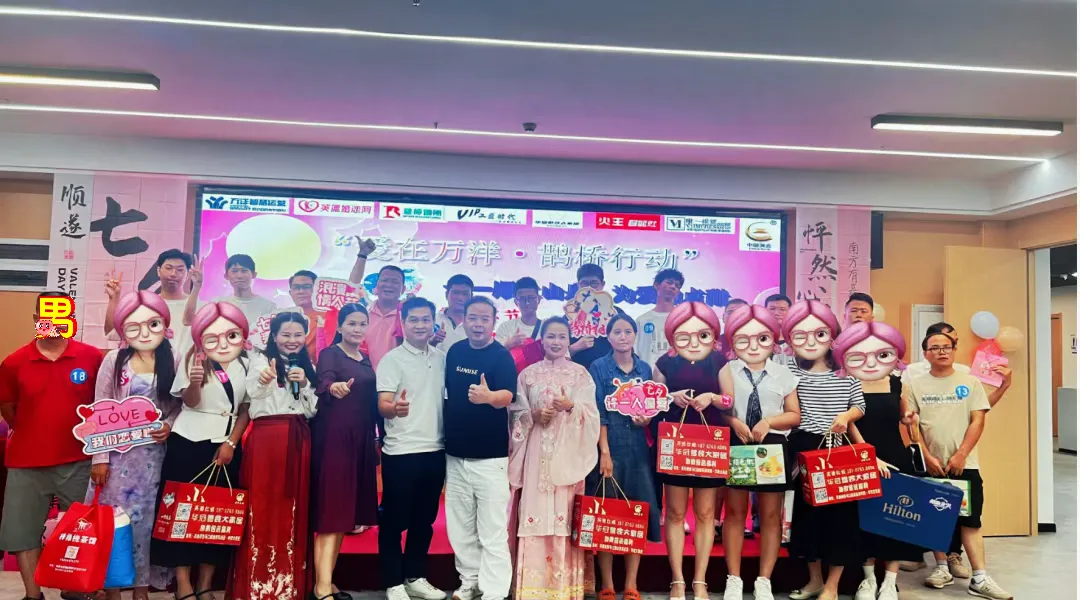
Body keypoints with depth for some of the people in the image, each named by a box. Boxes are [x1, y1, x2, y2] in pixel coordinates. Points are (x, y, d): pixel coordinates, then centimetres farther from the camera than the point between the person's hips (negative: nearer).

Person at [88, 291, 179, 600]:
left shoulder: (174, 360, -4)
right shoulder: (114, 360, -6)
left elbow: (179, 405, 5)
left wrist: (169, 425, -15)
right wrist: (99, 457, -5)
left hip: (154, 453, 0)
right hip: (117, 451, 0)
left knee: (145, 517, 8)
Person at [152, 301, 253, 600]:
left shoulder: (246, 364, 2)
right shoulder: (193, 359, -5)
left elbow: (245, 410, 5)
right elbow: (191, 403, -12)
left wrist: (231, 443, -6)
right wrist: (194, 383, -34)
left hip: (226, 446, 2)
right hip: (188, 443, -2)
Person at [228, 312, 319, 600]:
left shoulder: (309, 367, 15)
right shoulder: (261, 361, 3)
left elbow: (313, 411, 12)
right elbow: (254, 406, -8)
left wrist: (304, 385, -4)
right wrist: (263, 383, -27)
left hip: (298, 440, 4)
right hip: (266, 438, -4)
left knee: (293, 506, 6)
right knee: (262, 504, -5)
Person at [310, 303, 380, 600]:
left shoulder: (366, 360, 15)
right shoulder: (330, 353, -5)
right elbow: (324, 383, -25)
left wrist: (376, 437, 16)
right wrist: (334, 387, -47)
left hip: (361, 439, 7)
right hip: (334, 437, -7)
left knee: (346, 509, 9)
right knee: (331, 509, -9)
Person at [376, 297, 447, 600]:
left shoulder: (442, 358, 8)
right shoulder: (392, 359, -7)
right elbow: (383, 405, -14)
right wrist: (395, 408, -37)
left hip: (435, 450, 5)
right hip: (401, 452, -5)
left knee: (425, 519, 15)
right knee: (394, 521, 5)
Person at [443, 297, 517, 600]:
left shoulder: (502, 356, -11)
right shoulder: (454, 351, 5)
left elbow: (507, 396, -26)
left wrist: (488, 397, -48)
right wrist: (445, 431, 13)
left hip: (490, 455, -5)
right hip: (455, 453, 6)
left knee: (492, 530, -1)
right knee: (460, 527, 15)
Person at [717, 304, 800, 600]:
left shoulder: (783, 374, 0)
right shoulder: (728, 371, -2)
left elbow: (794, 415, 3)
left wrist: (769, 421, -14)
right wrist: (734, 422, -26)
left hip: (772, 447, 1)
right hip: (736, 446, 0)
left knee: (771, 515, 8)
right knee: (734, 512, 7)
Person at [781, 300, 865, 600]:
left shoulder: (846, 373, -2)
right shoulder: (789, 372, -2)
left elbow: (860, 406, 6)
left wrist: (846, 416, -13)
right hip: (803, 451, 1)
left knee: (840, 512, 3)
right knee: (807, 511, 11)